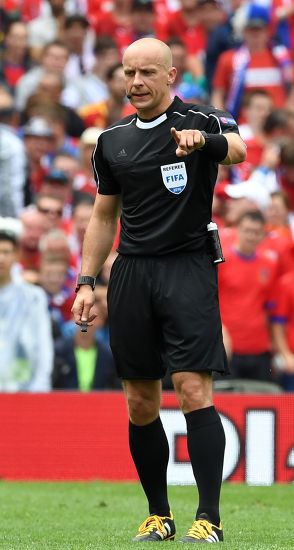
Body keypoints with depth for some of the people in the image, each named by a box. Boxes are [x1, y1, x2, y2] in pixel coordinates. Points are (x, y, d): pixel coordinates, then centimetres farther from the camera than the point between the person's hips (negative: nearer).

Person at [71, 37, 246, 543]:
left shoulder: (202, 120, -3)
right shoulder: (112, 141, 14)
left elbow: (236, 148, -25)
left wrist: (203, 139, -47)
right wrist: (86, 283, 12)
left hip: (188, 269, -5)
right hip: (131, 273, 5)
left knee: (193, 391, -14)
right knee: (140, 403, 5)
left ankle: (209, 519, -14)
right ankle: (158, 515, 15)